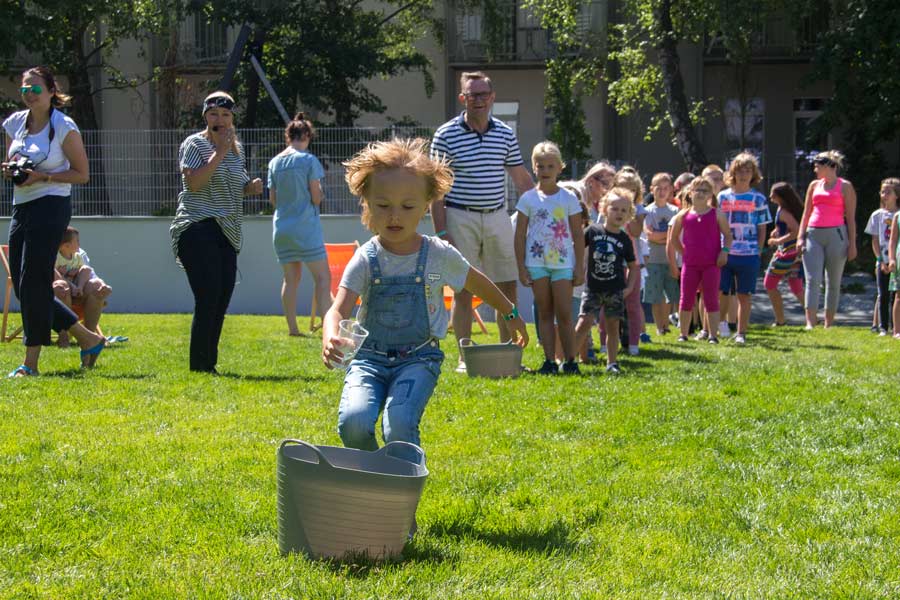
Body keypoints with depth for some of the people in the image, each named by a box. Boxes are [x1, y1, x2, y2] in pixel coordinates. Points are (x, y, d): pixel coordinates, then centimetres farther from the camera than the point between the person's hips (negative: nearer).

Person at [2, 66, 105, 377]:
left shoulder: (64, 127, -7)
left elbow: (81, 174, -5)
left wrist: (41, 176, -16)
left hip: (50, 207, -8)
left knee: (32, 283, -10)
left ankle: (31, 361, -3)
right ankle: (88, 338, 18)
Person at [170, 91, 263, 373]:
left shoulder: (236, 148, 16)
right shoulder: (194, 144, -4)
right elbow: (194, 182, -19)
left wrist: (250, 187, 8)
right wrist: (219, 152, -17)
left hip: (226, 233, 7)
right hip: (197, 230, -7)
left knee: (221, 302, 5)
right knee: (208, 299, -14)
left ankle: (209, 364, 14)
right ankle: (199, 367, -11)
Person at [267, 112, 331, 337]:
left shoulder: (275, 162, 7)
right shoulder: (308, 160, -9)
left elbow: (273, 200, 10)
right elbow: (316, 198, -10)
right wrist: (318, 192, 11)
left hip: (281, 228, 6)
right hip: (306, 227, -6)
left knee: (290, 278, 11)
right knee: (322, 276, -5)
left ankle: (292, 328, 11)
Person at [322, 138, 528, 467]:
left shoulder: (439, 255, -4)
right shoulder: (366, 259, -7)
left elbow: (477, 283, 17)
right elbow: (338, 309, -19)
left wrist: (511, 315, 30)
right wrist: (330, 339, -43)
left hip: (418, 359, -1)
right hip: (370, 357, 1)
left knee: (399, 427, -28)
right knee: (353, 421, -25)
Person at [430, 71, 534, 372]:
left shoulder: (505, 134, 6)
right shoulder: (446, 135, -5)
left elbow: (522, 179, 13)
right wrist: (441, 232, -11)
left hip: (497, 217, 4)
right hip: (461, 219, -4)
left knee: (508, 288, 5)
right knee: (463, 291, 0)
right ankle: (464, 358, 7)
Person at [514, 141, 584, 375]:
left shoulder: (568, 198, 2)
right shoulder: (528, 198, 3)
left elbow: (577, 235, 4)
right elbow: (520, 236, 4)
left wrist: (580, 267, -1)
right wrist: (521, 268, -1)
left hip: (563, 262, -1)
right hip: (537, 262, 1)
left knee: (564, 314, -3)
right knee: (545, 313, 5)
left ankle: (570, 360, 4)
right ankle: (549, 361, 7)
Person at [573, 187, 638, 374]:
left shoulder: (625, 239, 2)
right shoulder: (593, 231, -2)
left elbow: (633, 266, 10)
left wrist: (629, 287, 0)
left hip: (615, 290, 1)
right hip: (593, 287, -1)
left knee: (613, 326, 5)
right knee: (584, 323, -8)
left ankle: (612, 362, 12)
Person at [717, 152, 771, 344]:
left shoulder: (758, 199, 3)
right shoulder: (723, 196, 7)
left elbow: (762, 229, 5)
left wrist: (757, 250, -3)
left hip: (748, 254, -1)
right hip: (724, 254, 1)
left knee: (744, 295, 5)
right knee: (720, 293, 1)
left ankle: (741, 333, 13)